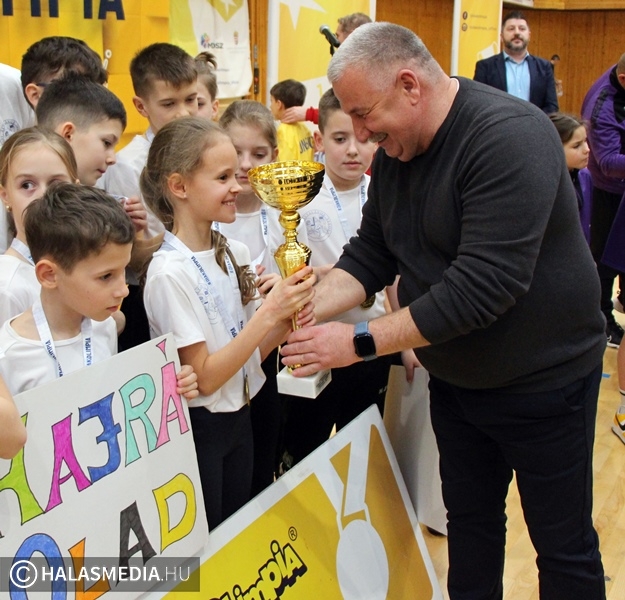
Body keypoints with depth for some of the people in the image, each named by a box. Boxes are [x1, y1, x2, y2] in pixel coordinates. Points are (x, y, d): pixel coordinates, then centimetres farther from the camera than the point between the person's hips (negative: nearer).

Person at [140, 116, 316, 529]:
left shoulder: (235, 253, 0)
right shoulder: (169, 273, -20)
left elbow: (247, 351, 6)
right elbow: (205, 377, -20)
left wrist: (285, 323, -14)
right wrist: (268, 313, -26)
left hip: (240, 417, 6)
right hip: (196, 428, -6)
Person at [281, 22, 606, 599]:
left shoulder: (510, 136, -27)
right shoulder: (395, 150, -1)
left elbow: (482, 284, -33)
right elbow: (371, 254, 1)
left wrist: (361, 342, -30)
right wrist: (309, 306, -17)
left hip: (543, 378, -7)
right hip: (455, 376, 7)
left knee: (564, 543, 10)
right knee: (469, 520, 20)